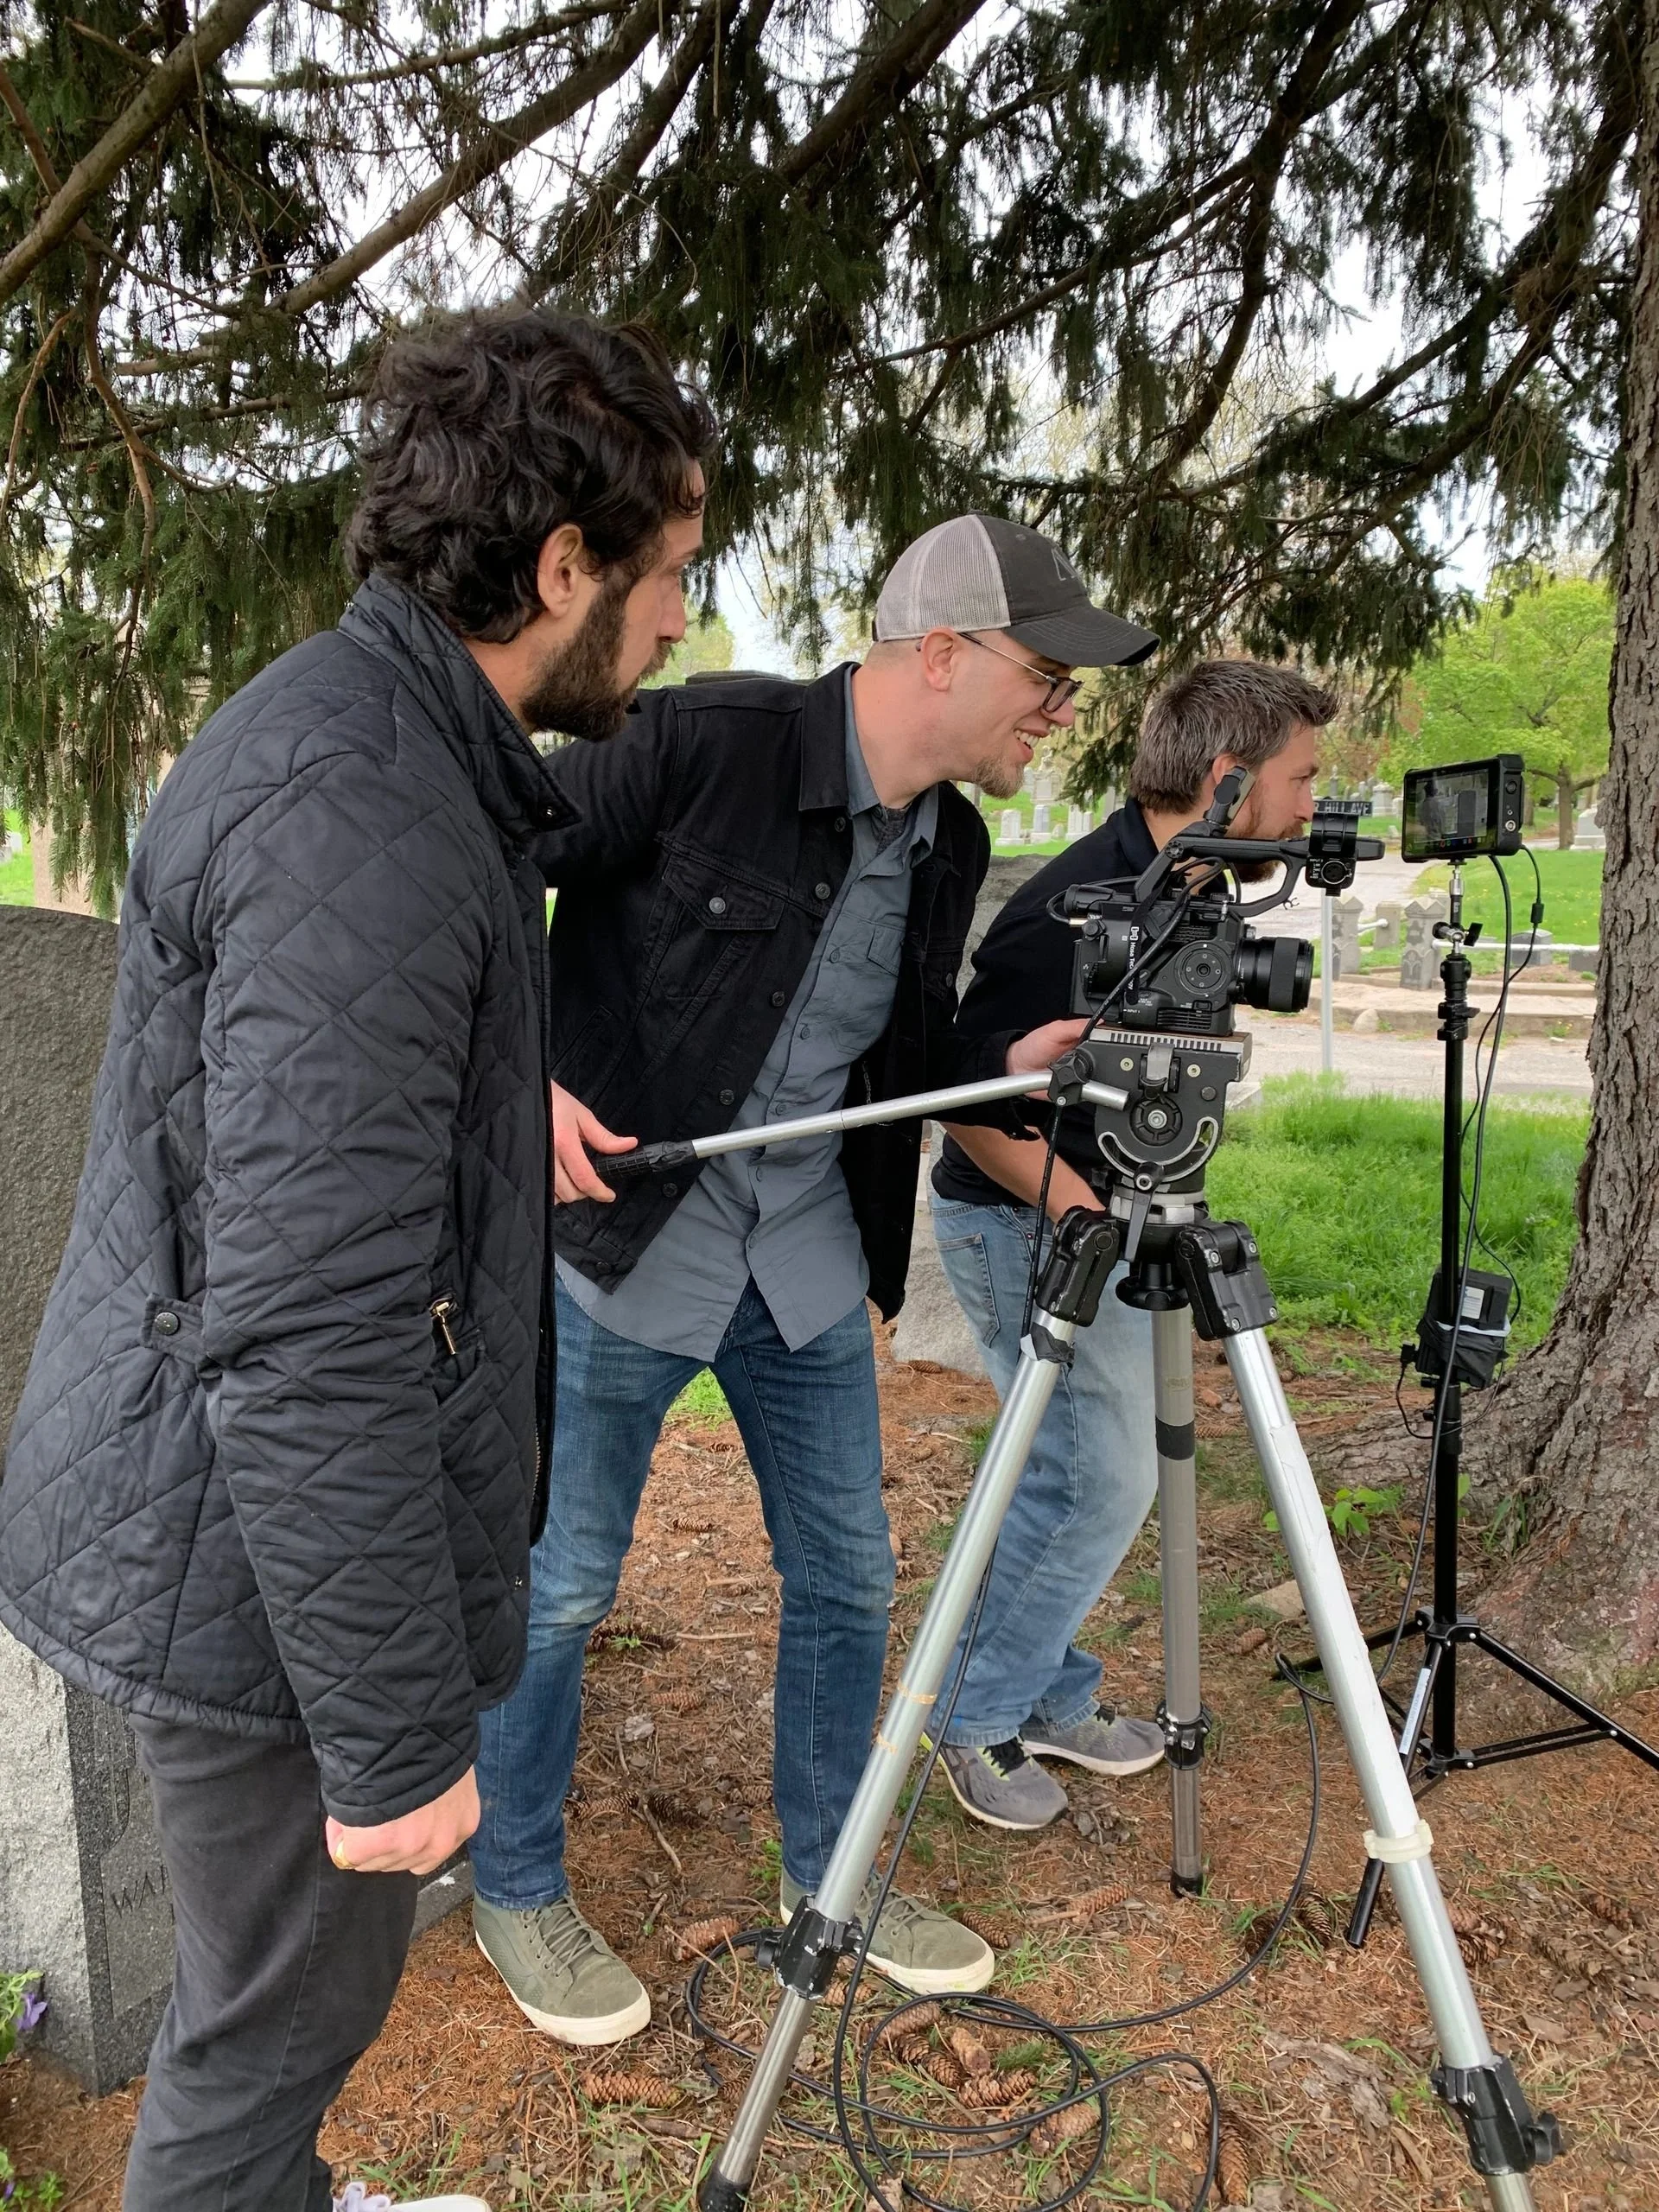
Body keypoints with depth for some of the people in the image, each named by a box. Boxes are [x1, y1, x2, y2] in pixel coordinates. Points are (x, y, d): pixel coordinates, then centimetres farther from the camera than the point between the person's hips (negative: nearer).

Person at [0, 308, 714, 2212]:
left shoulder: (376, 736, 7)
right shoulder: (360, 813, -27)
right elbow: (311, 1338, -29)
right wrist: (395, 1737, -22)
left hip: (217, 1513, 10)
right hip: (258, 1565, -10)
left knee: (292, 1979, 27)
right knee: (287, 2002, 13)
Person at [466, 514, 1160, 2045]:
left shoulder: (950, 846, 4)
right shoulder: (706, 745, -18)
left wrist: (1020, 1059, -6)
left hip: (808, 1257, 7)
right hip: (624, 1236, -6)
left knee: (847, 1575, 15)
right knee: (562, 1586, 9)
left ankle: (828, 1876, 39)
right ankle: (517, 1894, 35)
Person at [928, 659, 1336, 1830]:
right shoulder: (1070, 910, -24)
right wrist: (1083, 1206, -24)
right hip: (1026, 1222, -9)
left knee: (1074, 1477, 16)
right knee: (1104, 1479, -4)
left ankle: (1049, 1698, 32)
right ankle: (980, 1720, 15)